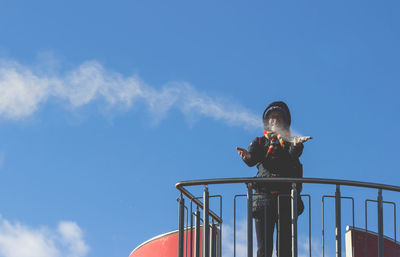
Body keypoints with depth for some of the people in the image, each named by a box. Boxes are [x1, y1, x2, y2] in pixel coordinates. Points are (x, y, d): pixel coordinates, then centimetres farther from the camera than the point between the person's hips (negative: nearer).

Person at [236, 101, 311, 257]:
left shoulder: (290, 142, 18)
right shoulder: (260, 142, 20)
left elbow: (293, 154, -7)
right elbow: (253, 158, -1)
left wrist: (296, 145, -32)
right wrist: (247, 156, -27)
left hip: (286, 198, 0)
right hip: (264, 196, 0)